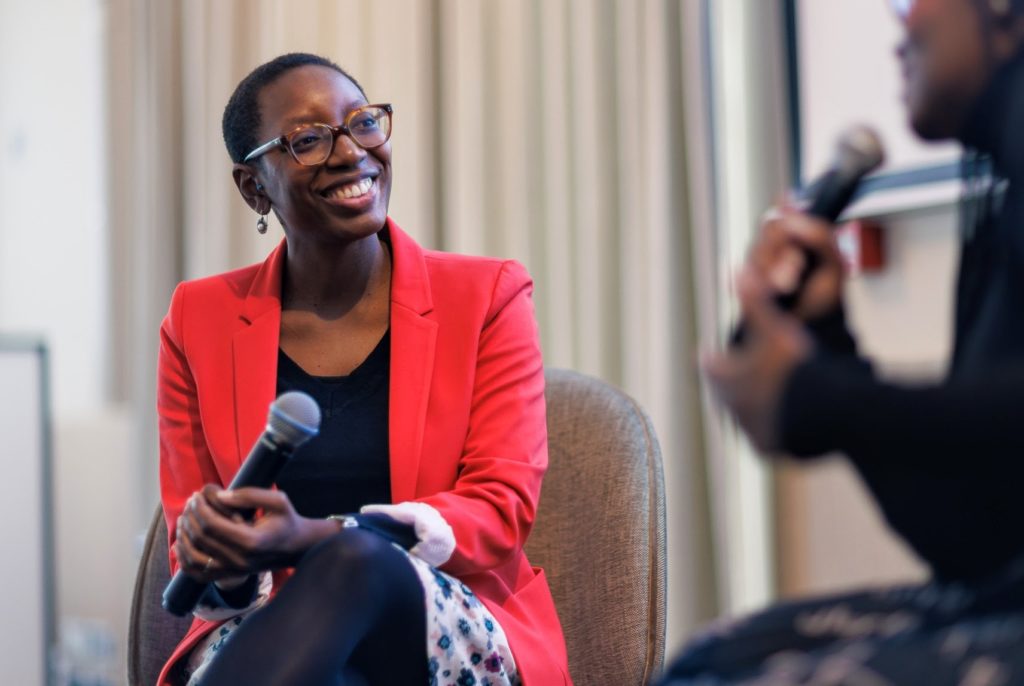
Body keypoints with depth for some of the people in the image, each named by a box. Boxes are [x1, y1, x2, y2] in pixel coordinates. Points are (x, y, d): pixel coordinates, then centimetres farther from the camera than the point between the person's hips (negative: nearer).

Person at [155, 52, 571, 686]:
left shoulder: (488, 298, 5)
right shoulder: (200, 321, 10)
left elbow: (502, 505, -5)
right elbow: (195, 537, 10)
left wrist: (315, 538, -22)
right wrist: (224, 564, -18)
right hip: (270, 630, 0)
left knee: (358, 559, -36)